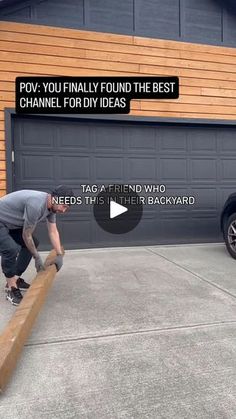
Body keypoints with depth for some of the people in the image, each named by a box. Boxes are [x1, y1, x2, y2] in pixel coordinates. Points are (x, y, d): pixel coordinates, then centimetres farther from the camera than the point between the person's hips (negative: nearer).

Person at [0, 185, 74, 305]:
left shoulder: (51, 206, -5)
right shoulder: (36, 205, -34)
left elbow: (53, 232, 3)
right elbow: (26, 235, -23)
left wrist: (59, 255, 1)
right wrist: (37, 257, -11)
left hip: (13, 222, 10)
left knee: (33, 243, 10)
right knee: (11, 249, -29)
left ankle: (15, 279, 16)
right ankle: (11, 289, -10)